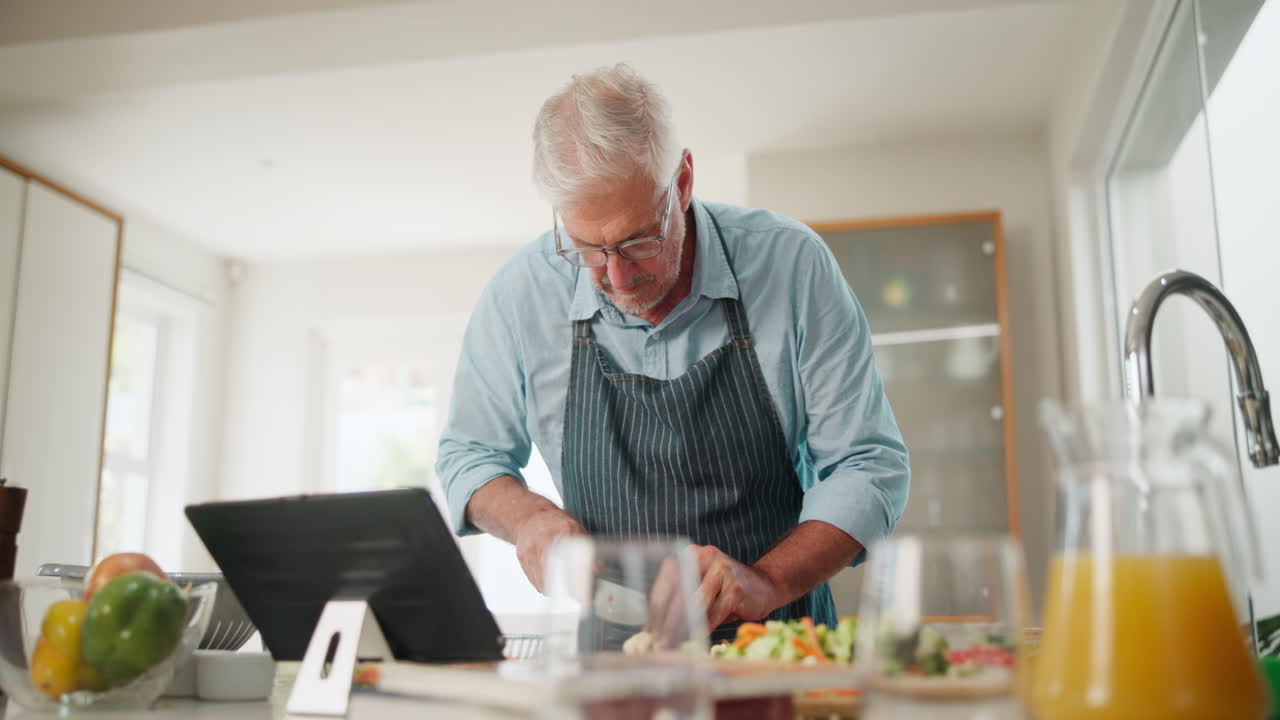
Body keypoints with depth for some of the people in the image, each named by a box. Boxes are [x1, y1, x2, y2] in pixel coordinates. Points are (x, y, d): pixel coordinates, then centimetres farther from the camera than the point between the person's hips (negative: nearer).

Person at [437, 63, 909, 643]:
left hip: (781, 642, 0)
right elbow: (468, 455, 10)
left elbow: (871, 466, -6)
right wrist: (528, 517, -11)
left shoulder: (790, 264, -11)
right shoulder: (520, 293, -7)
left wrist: (765, 584, -21)